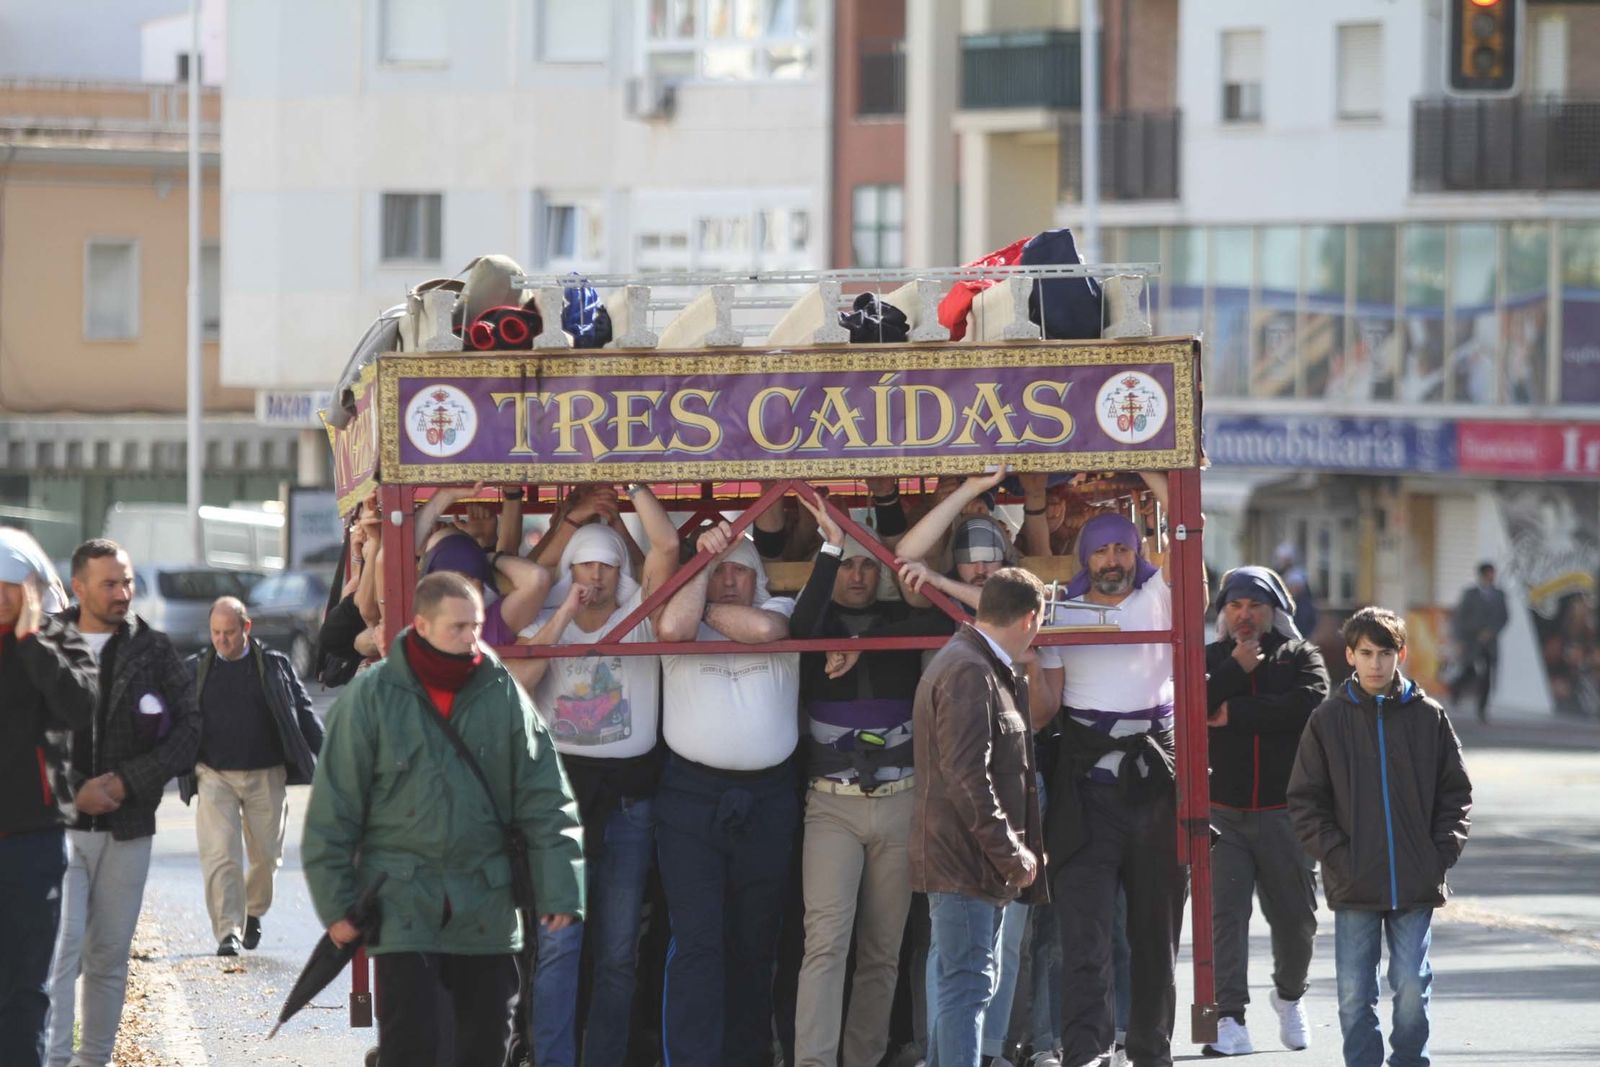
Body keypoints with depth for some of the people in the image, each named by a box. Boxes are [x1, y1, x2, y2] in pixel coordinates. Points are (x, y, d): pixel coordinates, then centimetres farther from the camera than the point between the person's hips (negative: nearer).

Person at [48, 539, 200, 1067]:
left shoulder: (153, 649, 6)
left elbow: (190, 728, 3)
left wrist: (126, 781, -8)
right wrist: (73, 790, -11)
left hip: (127, 826, 2)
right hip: (57, 824, -2)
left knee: (109, 956, 6)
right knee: (60, 949, -12)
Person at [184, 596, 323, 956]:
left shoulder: (275, 666, 4)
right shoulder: (195, 670, 6)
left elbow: (304, 713, 7)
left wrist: (325, 762, 3)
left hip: (266, 777, 0)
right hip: (214, 775, 0)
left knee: (266, 854, 7)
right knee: (220, 857, -11)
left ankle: (253, 913, 32)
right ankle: (228, 931, -12)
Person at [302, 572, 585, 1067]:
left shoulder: (505, 695, 2)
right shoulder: (371, 696, -4)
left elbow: (545, 802, 3)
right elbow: (333, 811, -2)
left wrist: (558, 891, -4)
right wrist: (336, 904, -4)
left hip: (487, 908, 3)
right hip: (402, 902, -3)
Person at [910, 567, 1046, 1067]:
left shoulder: (988, 669, 17)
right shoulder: (968, 673, -17)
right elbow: (966, 777, -23)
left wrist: (1019, 850, 17)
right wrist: (1013, 855, -18)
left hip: (974, 859, 11)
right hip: (966, 859, -11)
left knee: (963, 984, 15)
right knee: (967, 984, -11)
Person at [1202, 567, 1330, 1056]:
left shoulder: (1301, 656, 9)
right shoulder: (1209, 659, 11)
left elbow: (1309, 704, -12)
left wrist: (1235, 713, -10)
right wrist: (1236, 668, -9)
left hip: (1284, 811, 1)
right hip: (1221, 811, -1)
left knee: (1295, 917, 9)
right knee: (1225, 914, -11)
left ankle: (1289, 997, 35)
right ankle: (1230, 1020, -12)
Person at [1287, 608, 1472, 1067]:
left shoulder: (1428, 717, 4)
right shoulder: (1329, 719, 3)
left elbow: (1456, 792, 8)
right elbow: (1304, 800, 3)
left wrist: (1442, 852, -3)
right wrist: (1335, 854, -7)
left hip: (1417, 885, 0)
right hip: (1354, 887, 0)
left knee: (1412, 986, -2)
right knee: (1355, 993, 0)